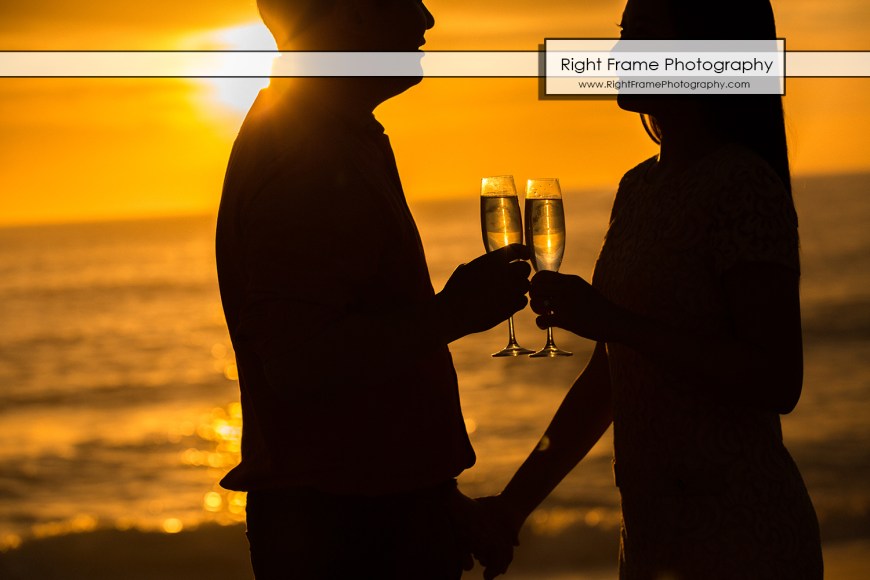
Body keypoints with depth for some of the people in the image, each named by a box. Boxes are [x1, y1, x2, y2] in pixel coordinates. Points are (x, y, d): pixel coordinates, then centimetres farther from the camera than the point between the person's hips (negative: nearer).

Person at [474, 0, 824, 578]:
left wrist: (613, 321, -25)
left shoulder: (744, 185, -16)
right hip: (654, 531, 8)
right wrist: (514, 504, 12)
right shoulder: (641, 187, 9)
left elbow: (778, 383, -23)